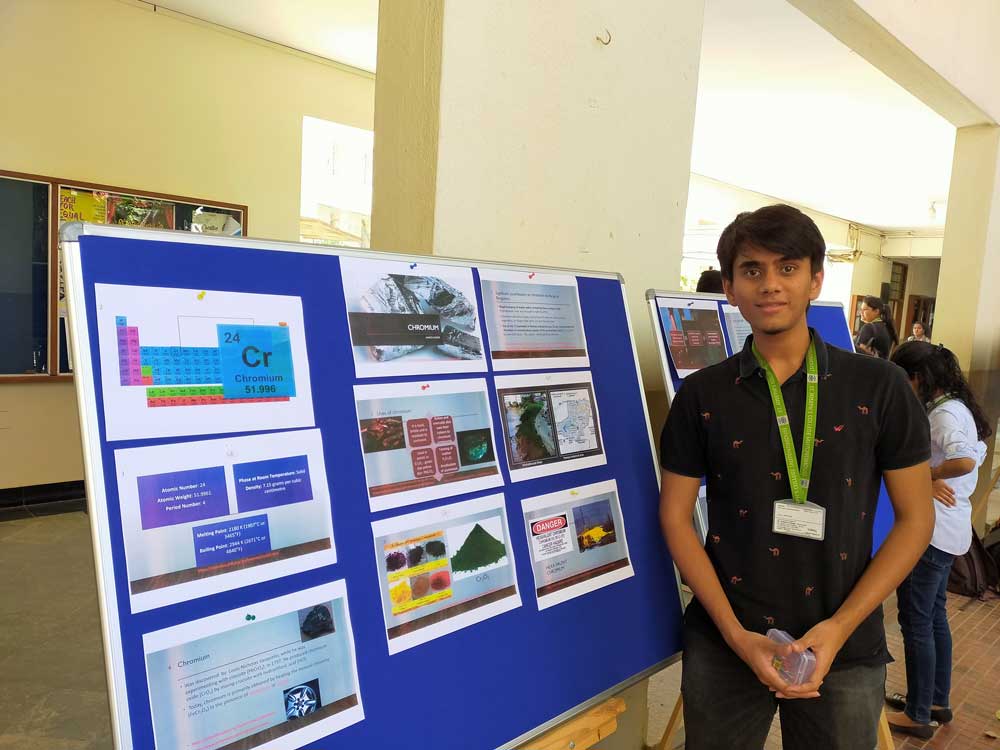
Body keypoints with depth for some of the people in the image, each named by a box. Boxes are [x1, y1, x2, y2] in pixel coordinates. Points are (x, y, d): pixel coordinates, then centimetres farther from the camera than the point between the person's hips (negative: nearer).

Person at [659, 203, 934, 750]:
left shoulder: (880, 387, -5)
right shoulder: (702, 395, -4)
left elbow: (915, 517, -1)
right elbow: (675, 516, -2)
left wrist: (839, 628, -10)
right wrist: (737, 634, -10)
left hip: (847, 651, 0)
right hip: (723, 645, 1)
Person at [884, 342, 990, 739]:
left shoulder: (945, 414, -21)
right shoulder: (954, 407, 9)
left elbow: (965, 460, -38)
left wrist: (926, 474, -22)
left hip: (932, 531, -10)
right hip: (946, 530, 10)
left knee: (916, 621, 2)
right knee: (934, 616, 21)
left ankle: (918, 716, 16)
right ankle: (937, 700, 35)